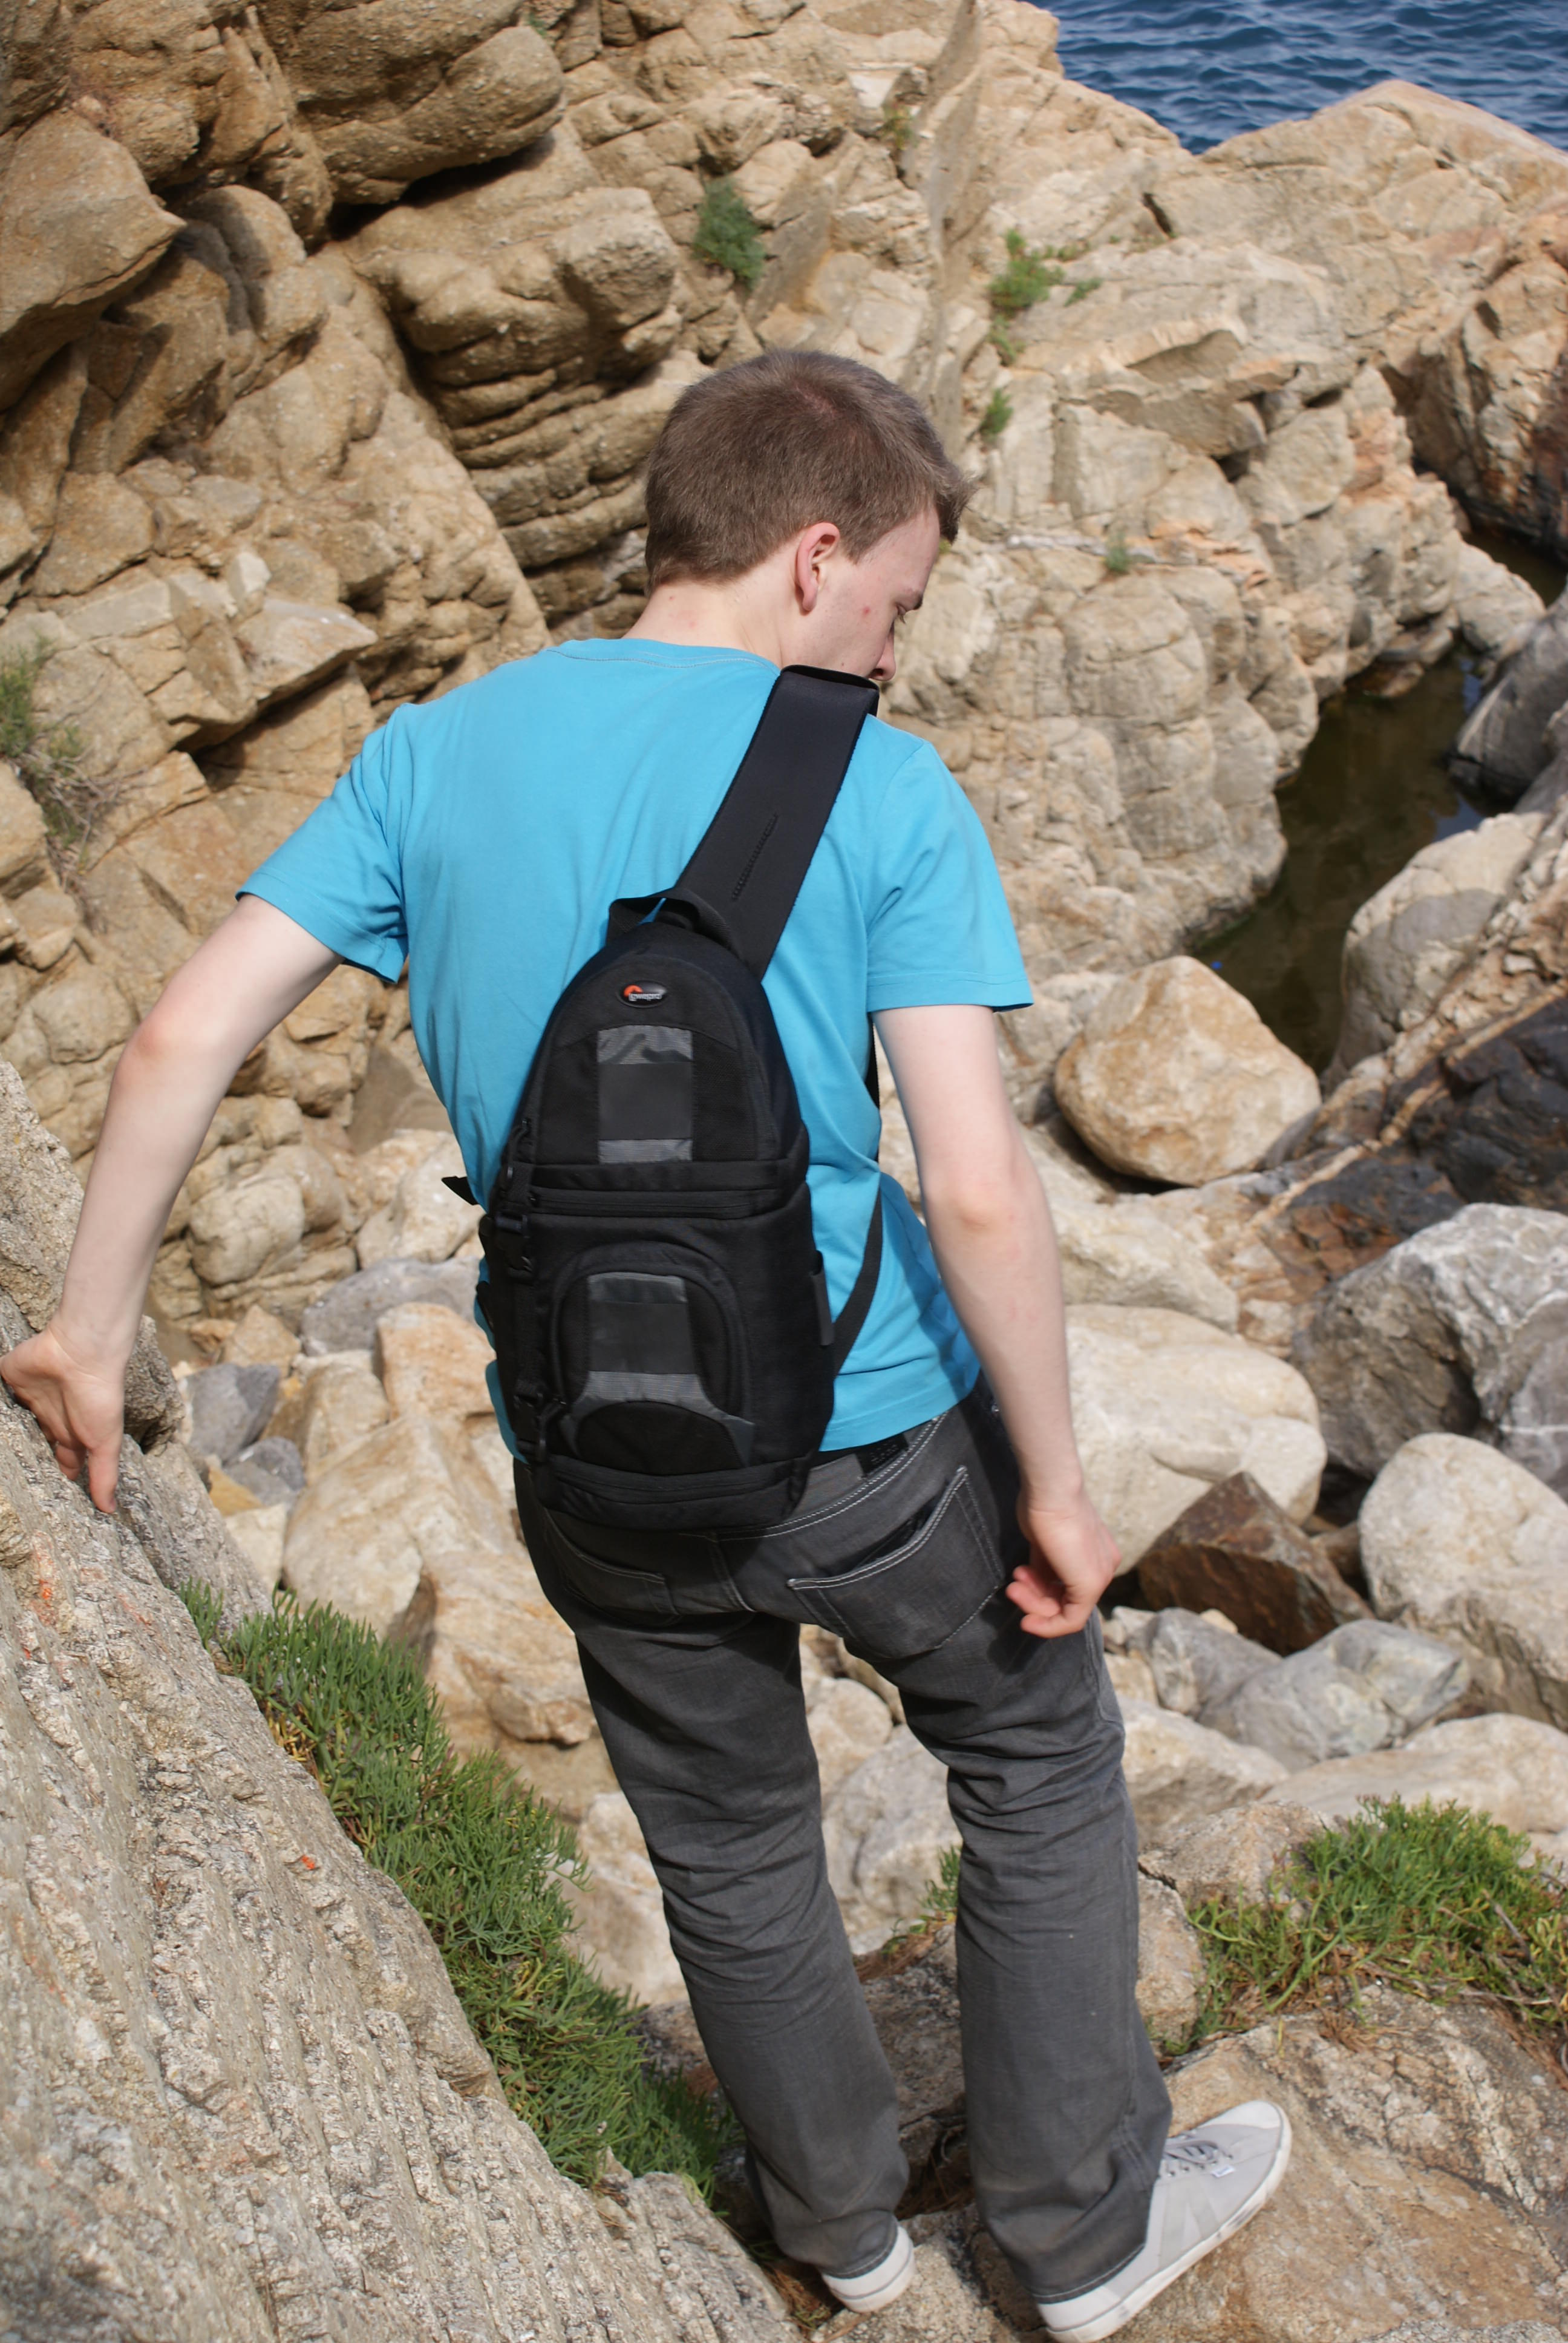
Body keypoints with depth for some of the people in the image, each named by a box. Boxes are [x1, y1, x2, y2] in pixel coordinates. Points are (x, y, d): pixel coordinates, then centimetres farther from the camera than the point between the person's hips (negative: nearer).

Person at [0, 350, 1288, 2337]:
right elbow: (979, 1189, -18)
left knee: (727, 1846, 24)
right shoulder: (882, 792, -12)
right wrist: (1056, 1486, -7)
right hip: (864, 1429, -3)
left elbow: (184, 1036, -5)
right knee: (1039, 1766, 22)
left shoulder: (436, 752, -1)